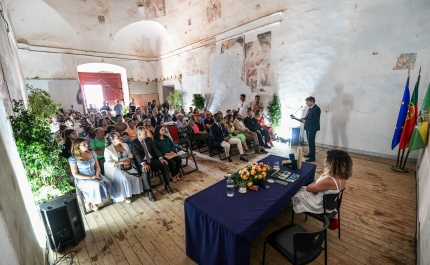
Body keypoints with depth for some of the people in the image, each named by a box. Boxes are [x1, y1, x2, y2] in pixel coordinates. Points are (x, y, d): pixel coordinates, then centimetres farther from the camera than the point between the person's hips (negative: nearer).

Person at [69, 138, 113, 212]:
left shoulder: (92, 153, 3)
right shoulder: (73, 158, -10)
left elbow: (97, 167, 7)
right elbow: (75, 174, -10)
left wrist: (96, 176, -12)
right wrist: (90, 177, -18)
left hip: (94, 176, 5)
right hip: (83, 179, -5)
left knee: (107, 183, -23)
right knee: (97, 185, -32)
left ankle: (90, 200, 1)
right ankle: (93, 202, -1)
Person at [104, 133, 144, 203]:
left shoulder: (125, 145, 8)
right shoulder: (108, 149, -8)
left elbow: (130, 155, 11)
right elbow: (108, 163, -13)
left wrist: (128, 161, -11)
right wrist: (122, 162, -20)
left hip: (128, 166, 5)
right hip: (116, 168, -4)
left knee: (136, 175, -21)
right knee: (125, 178, -29)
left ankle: (135, 191, -1)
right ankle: (127, 195, -7)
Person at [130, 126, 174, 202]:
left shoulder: (149, 139, 11)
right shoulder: (133, 143, -4)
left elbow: (155, 149, 5)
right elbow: (136, 155, -18)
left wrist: (160, 158, -12)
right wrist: (143, 164, -35)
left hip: (152, 159, 4)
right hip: (142, 162, -4)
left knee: (164, 165, -19)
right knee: (145, 171, -35)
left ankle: (167, 185, -3)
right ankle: (149, 191, -19)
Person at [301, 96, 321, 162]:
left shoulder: (316, 108, -16)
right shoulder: (310, 108, 12)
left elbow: (315, 120, -22)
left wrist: (306, 121, -20)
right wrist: (303, 119, -1)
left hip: (312, 128, -9)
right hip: (308, 127, 9)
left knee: (311, 142, -5)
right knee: (310, 141, 18)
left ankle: (312, 157, 3)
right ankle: (310, 153, 32)